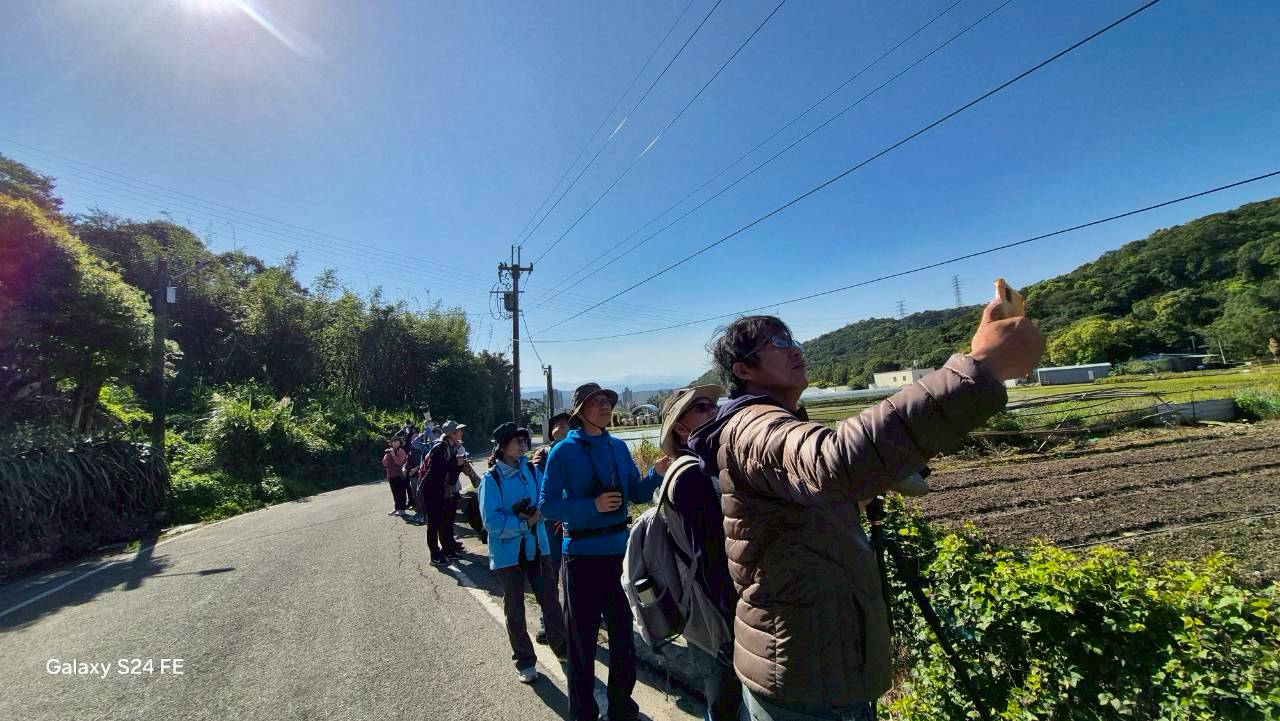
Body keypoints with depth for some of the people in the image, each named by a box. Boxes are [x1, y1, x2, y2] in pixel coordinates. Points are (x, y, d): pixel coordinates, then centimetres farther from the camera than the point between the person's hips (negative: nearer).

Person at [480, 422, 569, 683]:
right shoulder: (491, 479, -15)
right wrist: (526, 523, -20)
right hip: (508, 552, -3)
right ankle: (524, 661, 32)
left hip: (537, 547, 3)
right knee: (514, 608, 13)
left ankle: (562, 646, 34)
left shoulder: (532, 470, -2)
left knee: (550, 600, 13)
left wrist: (536, 512, -21)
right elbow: (492, 521, -19)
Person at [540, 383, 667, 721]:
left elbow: (637, 492, 5)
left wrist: (657, 474, -14)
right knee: (582, 639, 11)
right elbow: (547, 505, -13)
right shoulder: (563, 452, -12)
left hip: (619, 551, 5)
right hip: (582, 554, -5)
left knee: (623, 633, 19)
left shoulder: (619, 447, 2)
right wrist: (592, 506, -23)